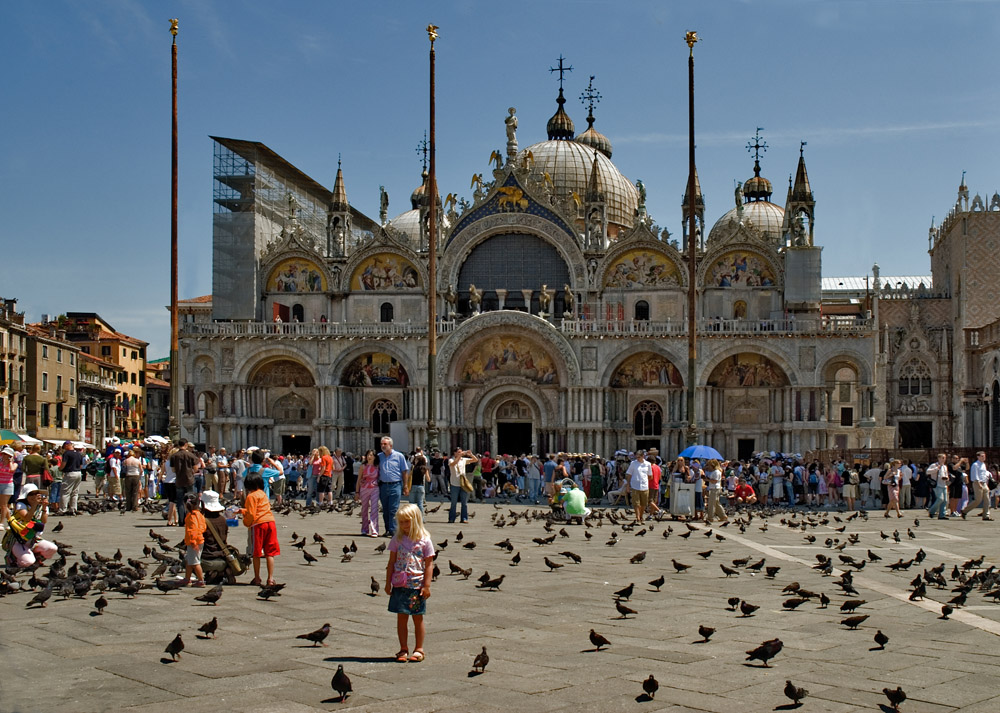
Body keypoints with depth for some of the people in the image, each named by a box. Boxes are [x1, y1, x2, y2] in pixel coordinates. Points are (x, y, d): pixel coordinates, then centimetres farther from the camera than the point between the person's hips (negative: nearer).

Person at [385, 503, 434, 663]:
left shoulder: (424, 541, -3)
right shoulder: (397, 539, 3)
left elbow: (429, 564, -3)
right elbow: (391, 562, 7)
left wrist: (427, 585, -7)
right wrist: (388, 583, 4)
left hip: (417, 585, -2)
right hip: (400, 584, 2)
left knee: (418, 618, 7)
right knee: (401, 617, 5)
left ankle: (418, 649, 17)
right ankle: (403, 650, 13)